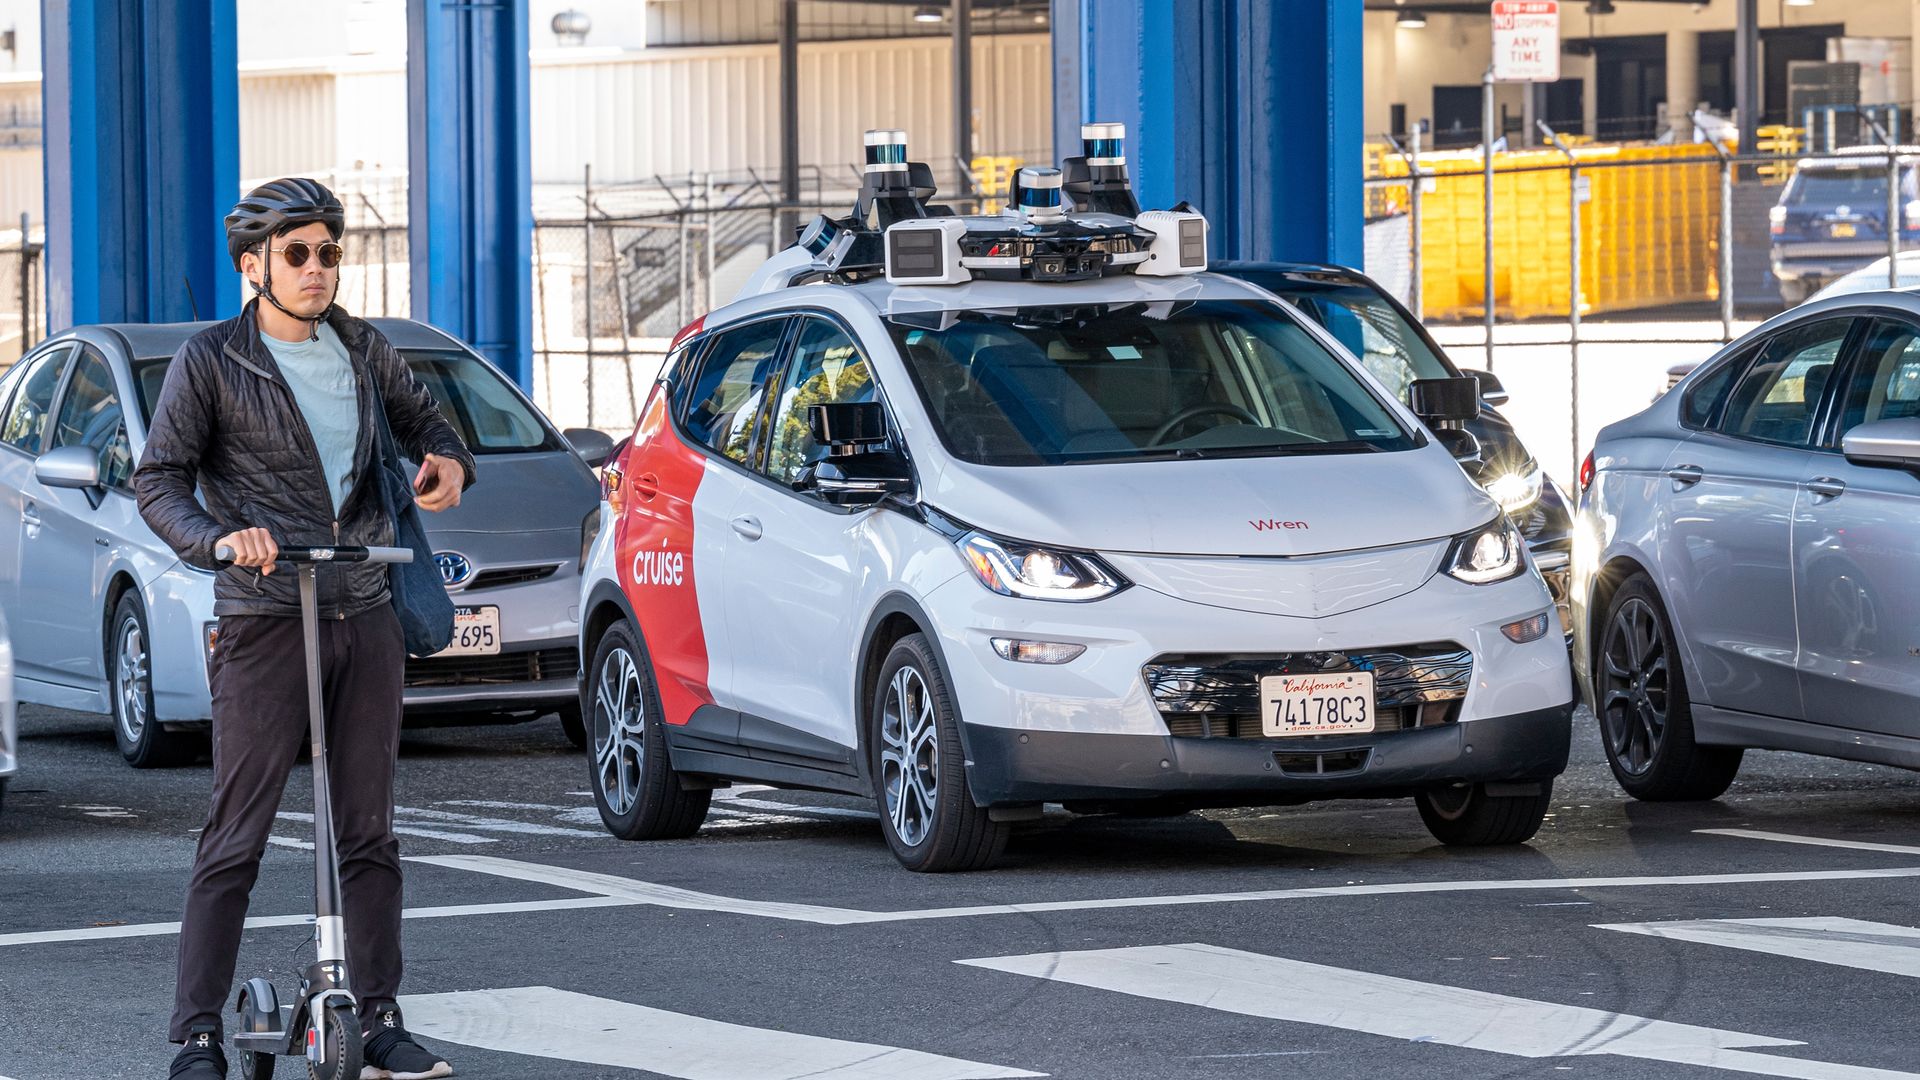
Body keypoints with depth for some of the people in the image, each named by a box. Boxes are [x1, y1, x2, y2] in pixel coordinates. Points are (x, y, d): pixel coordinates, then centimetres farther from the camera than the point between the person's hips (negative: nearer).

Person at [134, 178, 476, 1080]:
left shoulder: (364, 352, 11)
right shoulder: (210, 362, -3)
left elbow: (421, 419, 26)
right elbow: (159, 479, -6)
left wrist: (448, 463, 2)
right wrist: (215, 537, -26)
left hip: (365, 617, 5)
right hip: (264, 623, -5)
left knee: (369, 834, 8)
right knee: (235, 838, -8)